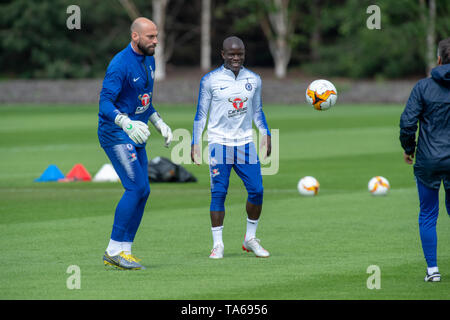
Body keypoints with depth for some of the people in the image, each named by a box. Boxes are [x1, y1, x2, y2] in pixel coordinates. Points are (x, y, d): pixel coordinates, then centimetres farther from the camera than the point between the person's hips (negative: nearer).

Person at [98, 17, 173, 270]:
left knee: (142, 191, 4)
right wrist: (127, 123, -38)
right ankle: (115, 250, -12)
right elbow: (105, 102, -23)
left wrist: (160, 124, 22)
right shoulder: (120, 64, -17)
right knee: (136, 187, -17)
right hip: (115, 134, -9)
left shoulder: (148, 61, 12)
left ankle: (123, 250, 10)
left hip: (135, 135, 9)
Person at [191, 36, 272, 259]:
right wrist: (195, 143, -1)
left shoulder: (253, 80, 8)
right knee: (219, 192, -7)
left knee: (256, 190, -3)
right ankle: (217, 244, -1)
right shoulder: (210, 80, -2)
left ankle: (250, 239, 14)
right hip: (219, 142, -3)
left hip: (245, 142, 3)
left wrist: (265, 134, 5)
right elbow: (201, 114, 3)